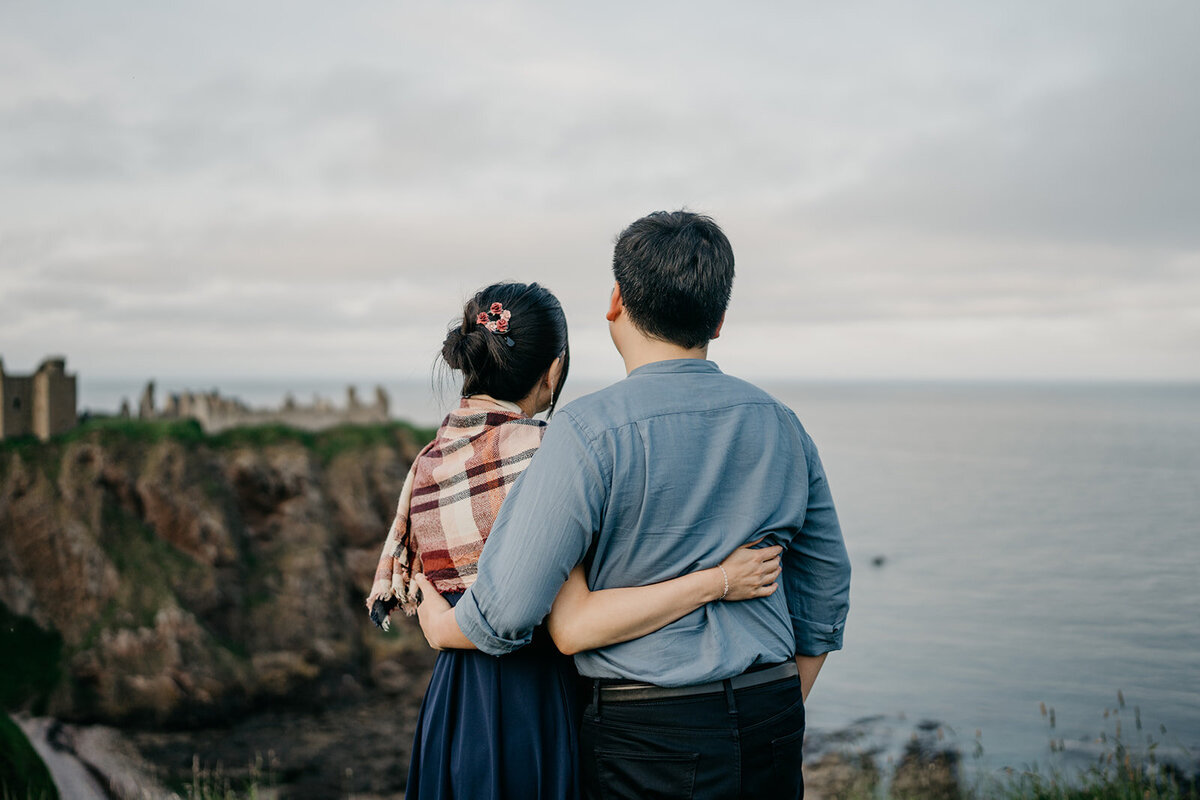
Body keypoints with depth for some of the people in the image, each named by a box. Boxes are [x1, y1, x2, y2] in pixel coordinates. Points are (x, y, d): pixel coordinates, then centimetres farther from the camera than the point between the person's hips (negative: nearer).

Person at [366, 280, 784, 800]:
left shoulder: (425, 464, 2)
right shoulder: (534, 449, -19)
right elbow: (573, 626, -25)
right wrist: (717, 581, -23)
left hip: (450, 703, 7)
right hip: (536, 711, -7)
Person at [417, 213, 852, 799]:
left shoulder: (589, 431, -17)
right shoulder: (781, 425, 2)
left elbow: (508, 613, -18)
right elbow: (827, 591, 11)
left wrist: (439, 626, 4)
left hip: (644, 737, -5)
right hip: (772, 733, 5)